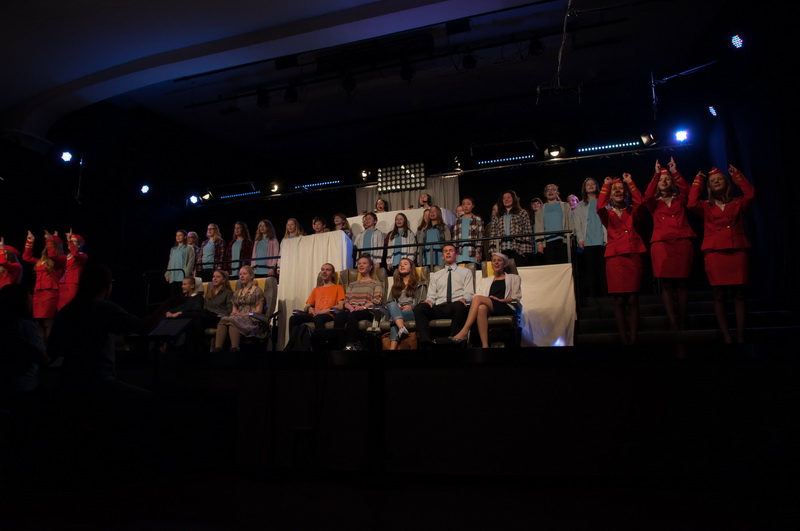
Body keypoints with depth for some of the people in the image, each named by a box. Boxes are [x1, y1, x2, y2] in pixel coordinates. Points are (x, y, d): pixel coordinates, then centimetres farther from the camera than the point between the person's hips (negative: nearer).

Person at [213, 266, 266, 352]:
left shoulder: (257, 290, 8)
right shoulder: (237, 292, 26)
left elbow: (258, 311, 0)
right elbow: (234, 310, 20)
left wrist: (243, 315, -11)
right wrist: (233, 314, -4)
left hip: (252, 320, -5)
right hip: (237, 319, 5)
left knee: (232, 320, -36)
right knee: (223, 319, -30)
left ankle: (234, 348, -53)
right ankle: (217, 348, -47)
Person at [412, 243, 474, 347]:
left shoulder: (465, 272, 22)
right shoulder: (435, 275, 29)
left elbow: (469, 293, 9)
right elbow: (431, 295, 19)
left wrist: (464, 299, -15)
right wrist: (429, 300, -6)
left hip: (457, 306, -2)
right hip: (439, 308, 2)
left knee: (459, 306, -41)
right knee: (419, 308, -29)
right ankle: (426, 343, -38)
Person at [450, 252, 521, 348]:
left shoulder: (514, 278, 25)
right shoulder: (483, 281, 32)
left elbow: (516, 298, 13)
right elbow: (476, 296, 16)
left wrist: (500, 300, -5)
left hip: (506, 308, -2)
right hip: (489, 308, 2)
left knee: (478, 298, -31)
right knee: (482, 308, -40)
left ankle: (464, 332, -42)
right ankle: (485, 345, -50)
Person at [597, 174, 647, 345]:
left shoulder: (631, 212, 15)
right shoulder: (607, 213, 11)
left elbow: (640, 201, -6)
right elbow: (599, 207, -11)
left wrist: (630, 183, -3)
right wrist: (605, 185, -5)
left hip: (633, 255, 1)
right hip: (614, 256, -1)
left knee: (633, 299, -2)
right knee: (619, 300, -3)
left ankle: (633, 338, 0)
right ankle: (623, 339, 0)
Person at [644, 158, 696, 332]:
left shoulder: (680, 200, 19)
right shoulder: (655, 203, 15)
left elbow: (686, 189, -1)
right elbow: (647, 196, -6)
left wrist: (675, 172, -7)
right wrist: (656, 174, -9)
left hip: (682, 242, 1)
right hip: (661, 243, -1)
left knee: (681, 283, -1)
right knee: (666, 284, -7)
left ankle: (682, 321, 3)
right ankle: (672, 322, -7)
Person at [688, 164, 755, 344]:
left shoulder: (737, 203, 13)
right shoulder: (706, 207, 11)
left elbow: (750, 194, -6)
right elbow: (691, 204, -9)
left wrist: (736, 174, 0)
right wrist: (697, 181, -1)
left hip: (737, 250, 1)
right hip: (714, 252, -1)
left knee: (739, 294, -1)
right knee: (718, 295, -4)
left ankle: (741, 336, 1)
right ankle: (726, 336, -1)